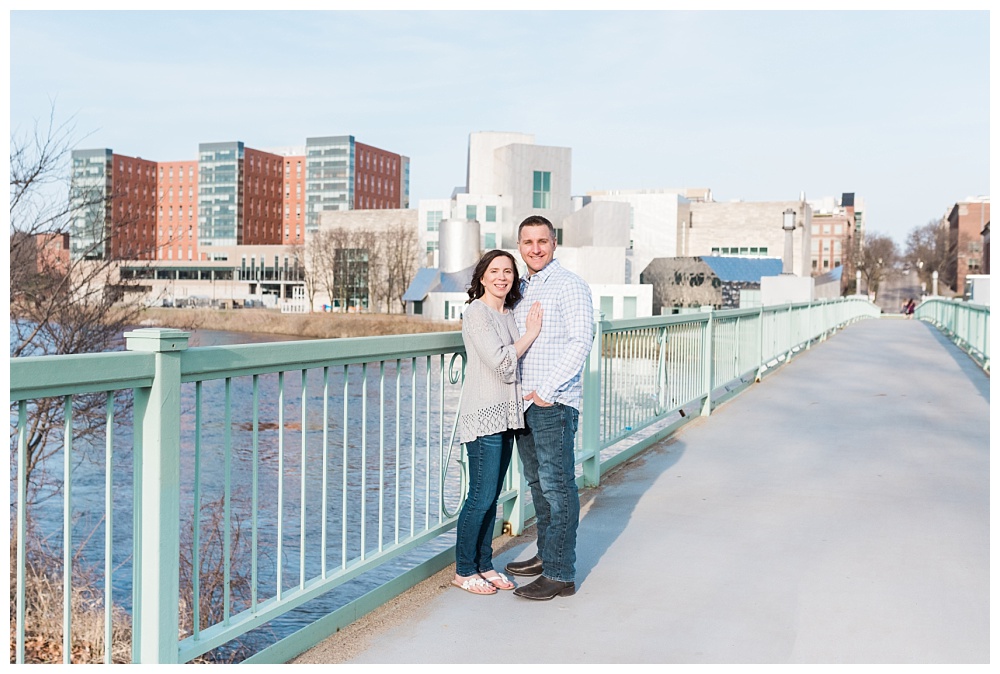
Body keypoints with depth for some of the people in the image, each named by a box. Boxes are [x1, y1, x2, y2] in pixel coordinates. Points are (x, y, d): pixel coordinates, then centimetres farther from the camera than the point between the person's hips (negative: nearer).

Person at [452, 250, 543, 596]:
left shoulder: (509, 314, 14)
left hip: (506, 416, 8)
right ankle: (463, 570, 10)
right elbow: (500, 362, -18)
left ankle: (484, 565, 23)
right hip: (484, 416, -8)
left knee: (492, 496, 13)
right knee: (481, 496, -3)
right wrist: (531, 333, -10)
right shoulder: (476, 313, -10)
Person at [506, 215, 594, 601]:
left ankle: (561, 574, 0)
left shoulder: (569, 286, -7)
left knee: (558, 486, -5)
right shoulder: (521, 289, 17)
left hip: (554, 403, -8)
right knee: (537, 483, 15)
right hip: (524, 401, 8)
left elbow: (580, 341, -15)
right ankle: (546, 555, 28)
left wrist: (547, 390, -18)